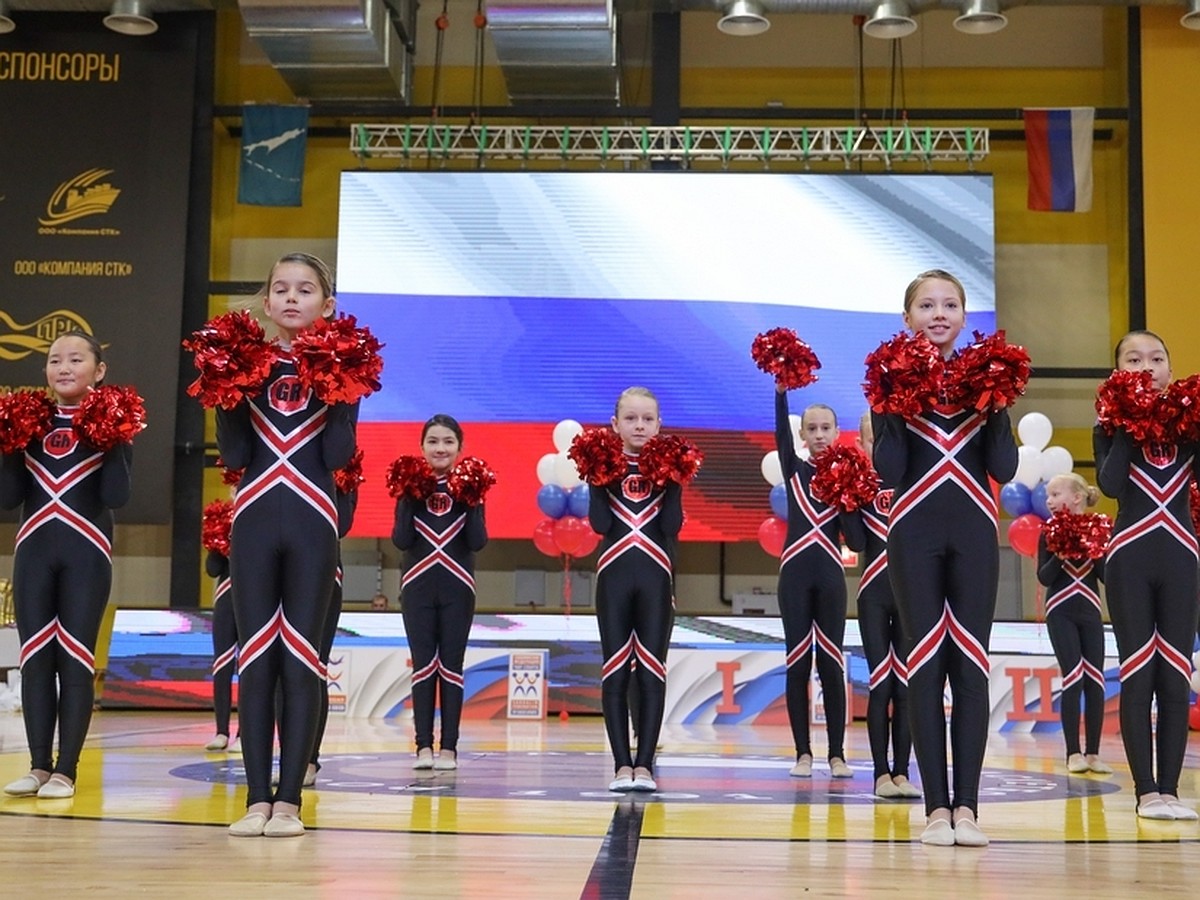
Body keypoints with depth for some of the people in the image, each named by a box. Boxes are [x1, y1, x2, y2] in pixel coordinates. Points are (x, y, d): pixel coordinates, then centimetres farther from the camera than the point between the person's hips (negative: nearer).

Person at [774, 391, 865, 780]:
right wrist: (781, 390, -22)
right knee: (798, 663, 2)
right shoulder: (794, 469, 7)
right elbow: (780, 431, -10)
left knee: (831, 663, 1)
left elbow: (857, 541, -3)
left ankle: (837, 754, 7)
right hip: (795, 572, 0)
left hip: (830, 576, 0)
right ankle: (803, 752, 7)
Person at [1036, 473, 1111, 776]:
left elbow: (1107, 576, -2)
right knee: (1073, 679, -8)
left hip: (1090, 611, 2)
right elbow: (1044, 577, -5)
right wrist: (1060, 555, -21)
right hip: (1061, 612, -2)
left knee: (1095, 681, 0)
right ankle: (1074, 753, -3)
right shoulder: (1050, 532, 0)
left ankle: (1093, 753, 6)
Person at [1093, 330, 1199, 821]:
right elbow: (1109, 484, -15)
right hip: (1130, 556, -2)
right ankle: (1146, 791, 0)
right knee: (1138, 676, -3)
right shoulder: (1112, 427, 3)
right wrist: (1126, 428, -13)